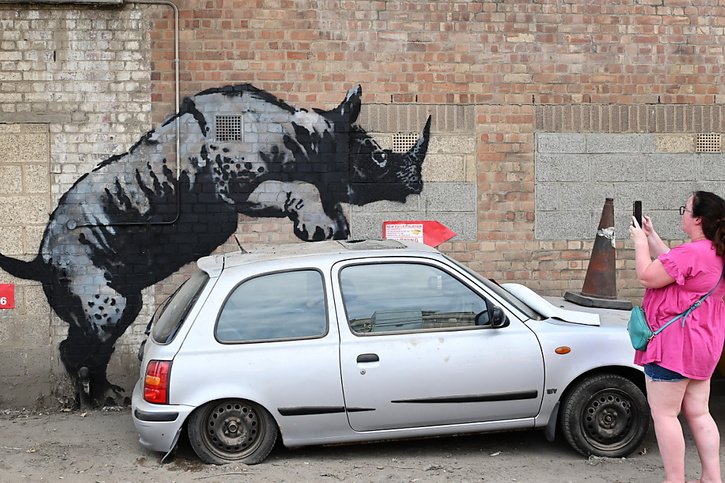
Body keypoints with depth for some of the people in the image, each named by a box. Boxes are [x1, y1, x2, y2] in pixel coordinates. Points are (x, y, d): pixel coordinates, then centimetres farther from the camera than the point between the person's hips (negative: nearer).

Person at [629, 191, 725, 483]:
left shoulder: (691, 253, -23)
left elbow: (647, 276, -19)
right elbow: (670, 265, 20)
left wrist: (640, 241, -5)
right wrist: (652, 236, 19)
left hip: (674, 344, -10)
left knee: (664, 414, -1)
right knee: (698, 414, 14)